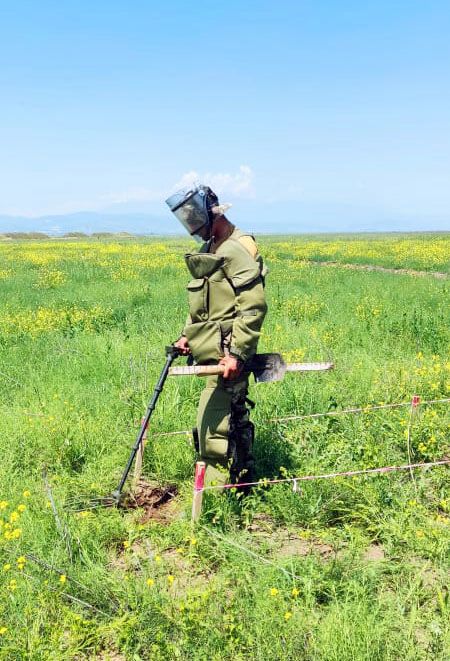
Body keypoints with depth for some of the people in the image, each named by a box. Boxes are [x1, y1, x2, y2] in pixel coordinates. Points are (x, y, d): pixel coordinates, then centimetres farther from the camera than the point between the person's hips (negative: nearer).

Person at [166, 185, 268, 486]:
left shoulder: (237, 249, -14)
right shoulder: (210, 249, 17)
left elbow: (254, 306, -20)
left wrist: (237, 353, -23)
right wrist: (187, 335, 13)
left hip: (227, 354, -10)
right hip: (212, 351, 10)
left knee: (213, 423, -8)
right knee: (234, 417, 18)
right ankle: (245, 480, 31)